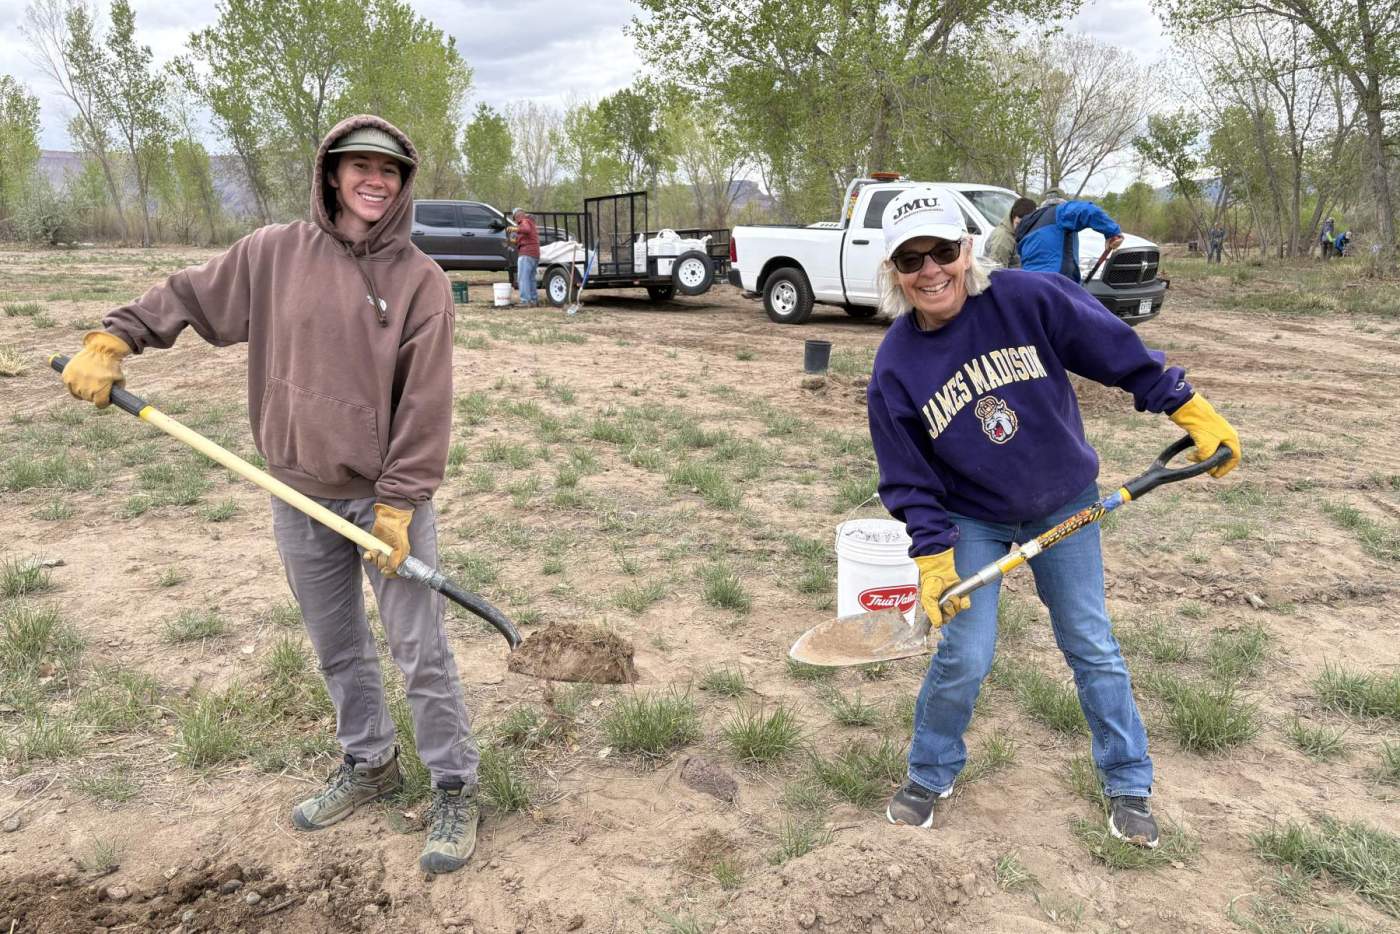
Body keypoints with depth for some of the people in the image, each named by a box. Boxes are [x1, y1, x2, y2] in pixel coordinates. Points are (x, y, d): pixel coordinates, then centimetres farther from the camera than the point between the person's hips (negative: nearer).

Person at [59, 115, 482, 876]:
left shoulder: (421, 281, -8)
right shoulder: (274, 254, 1)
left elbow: (424, 404, -12)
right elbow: (189, 296, 13)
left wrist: (397, 504, -14)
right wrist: (112, 339, -2)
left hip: (387, 496, -3)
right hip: (301, 497, 4)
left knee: (420, 651, 2)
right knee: (337, 646, 17)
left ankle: (455, 790, 17)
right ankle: (368, 765, 37)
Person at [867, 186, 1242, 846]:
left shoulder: (1031, 299, -21)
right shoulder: (894, 370, -17)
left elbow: (1120, 354, -10)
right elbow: (909, 483, -10)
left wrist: (1197, 417, -6)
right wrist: (933, 559, -17)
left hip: (1064, 506, 1)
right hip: (971, 520, 0)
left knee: (1092, 647, 8)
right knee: (964, 658, -5)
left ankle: (1128, 783, 29)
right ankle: (929, 776, 22)